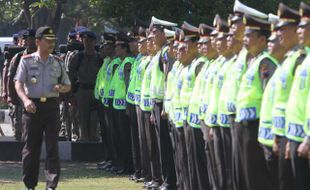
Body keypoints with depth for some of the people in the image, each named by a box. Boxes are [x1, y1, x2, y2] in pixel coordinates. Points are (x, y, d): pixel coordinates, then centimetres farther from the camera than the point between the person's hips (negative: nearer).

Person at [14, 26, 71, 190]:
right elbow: (18, 84, -7)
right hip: (32, 106, -2)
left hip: (51, 106, 2)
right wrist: (25, 100, -25)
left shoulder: (58, 62, 11)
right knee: (31, 147, 3)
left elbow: (68, 86, 18)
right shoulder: (26, 61, 2)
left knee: (52, 147, -6)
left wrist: (61, 88, -7)